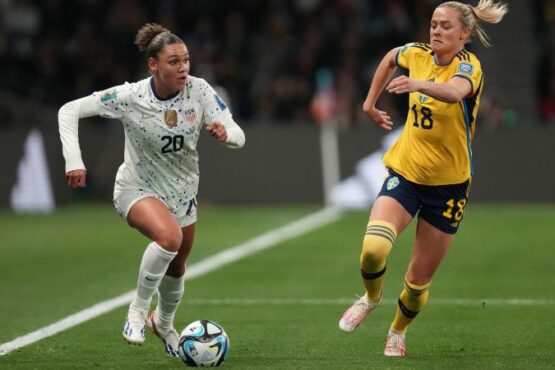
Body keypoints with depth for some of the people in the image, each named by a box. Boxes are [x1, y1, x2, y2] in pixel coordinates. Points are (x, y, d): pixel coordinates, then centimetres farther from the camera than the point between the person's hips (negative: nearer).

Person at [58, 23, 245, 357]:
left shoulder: (200, 90, -17)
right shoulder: (130, 97, -24)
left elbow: (239, 138, -18)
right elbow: (69, 111, -18)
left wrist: (225, 132, -41)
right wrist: (74, 160, -29)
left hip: (182, 191, 4)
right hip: (137, 189, -4)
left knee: (177, 267, 18)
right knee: (169, 236, -34)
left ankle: (163, 322, 50)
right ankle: (139, 309, -12)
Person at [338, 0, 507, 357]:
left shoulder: (468, 65, -17)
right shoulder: (418, 53, -1)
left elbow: (455, 91, -43)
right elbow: (390, 59, 25)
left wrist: (418, 84, -62)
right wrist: (370, 103, 21)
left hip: (448, 184, -3)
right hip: (405, 171, 3)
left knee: (419, 280, 6)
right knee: (373, 249, -23)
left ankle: (398, 332, 37)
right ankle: (371, 297, 11)